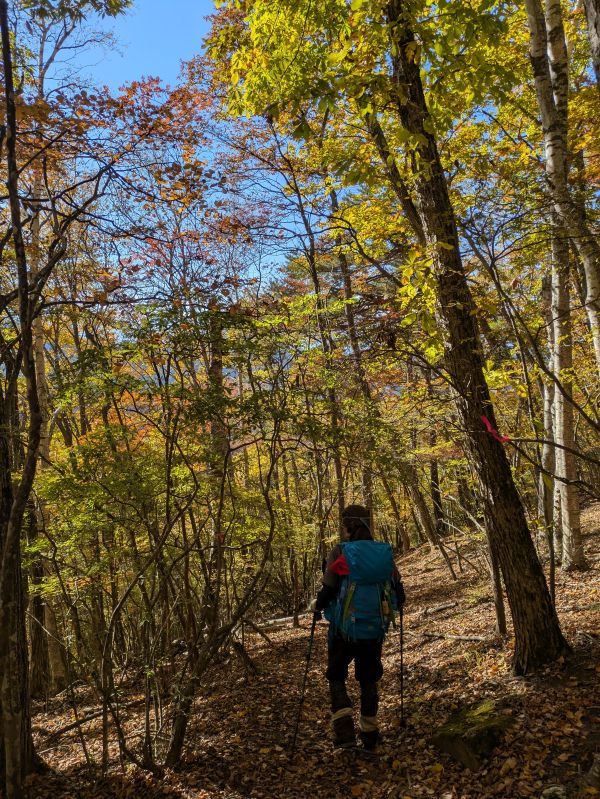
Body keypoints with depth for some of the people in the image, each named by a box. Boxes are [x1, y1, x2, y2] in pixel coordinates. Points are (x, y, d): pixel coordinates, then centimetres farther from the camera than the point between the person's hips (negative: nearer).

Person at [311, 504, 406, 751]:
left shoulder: (340, 552, -12)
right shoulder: (385, 552, -1)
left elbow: (328, 591, -15)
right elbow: (399, 594, 3)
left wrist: (316, 606, 6)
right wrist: (395, 603, 26)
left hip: (344, 628, -3)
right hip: (374, 629, 3)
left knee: (336, 678, 16)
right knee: (368, 680, 21)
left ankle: (344, 732, 2)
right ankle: (369, 735, 27)